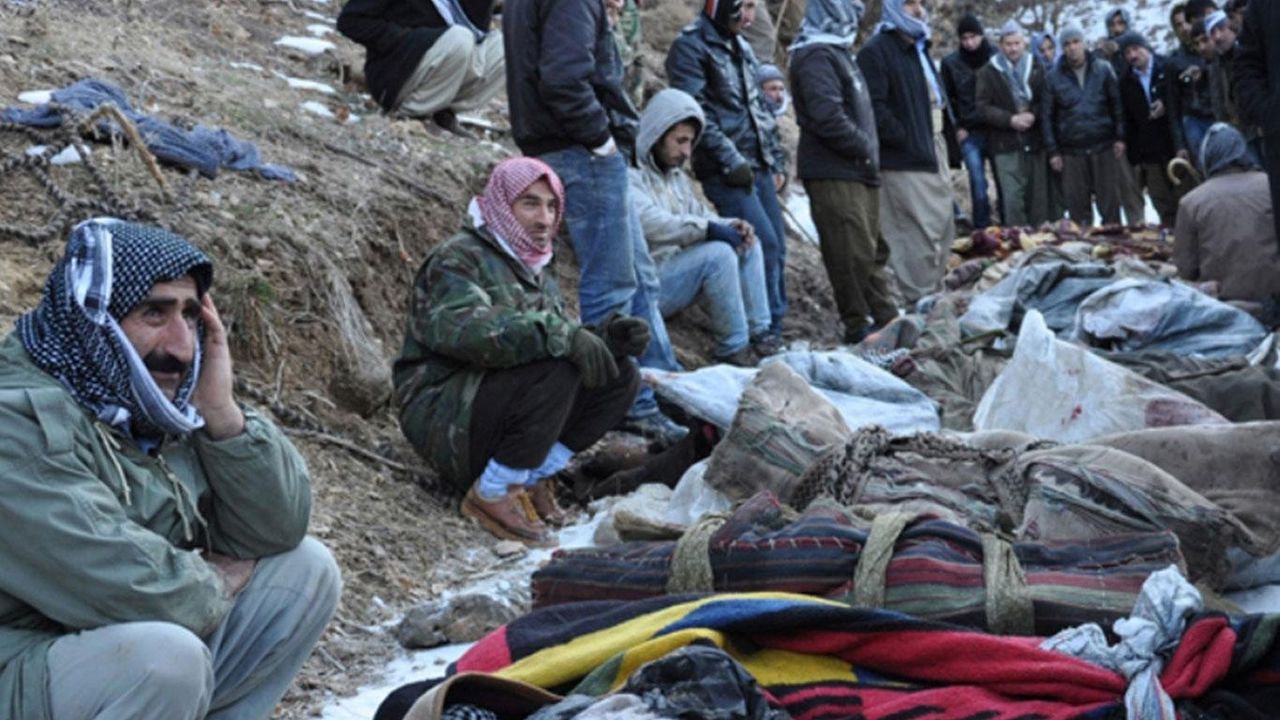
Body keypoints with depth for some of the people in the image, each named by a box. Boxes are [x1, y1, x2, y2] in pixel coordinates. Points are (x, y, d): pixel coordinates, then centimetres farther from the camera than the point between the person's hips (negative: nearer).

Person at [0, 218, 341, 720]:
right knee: (166, 654, -34)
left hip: (155, 658, 8)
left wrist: (221, 411, -14)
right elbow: (131, 592, -30)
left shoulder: (166, 401, 1)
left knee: (308, 570, 1)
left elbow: (279, 531, -2)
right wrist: (219, 581, -9)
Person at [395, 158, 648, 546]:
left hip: (493, 411, 8)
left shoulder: (537, 274, 20)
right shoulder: (459, 258, -10)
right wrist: (558, 335, -37)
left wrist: (606, 336, -12)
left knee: (620, 375, -3)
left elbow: (566, 337, 11)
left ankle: (534, 478, -2)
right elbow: (465, 328, -31)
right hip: (443, 418, -8)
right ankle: (492, 495, -18)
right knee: (556, 371, -31)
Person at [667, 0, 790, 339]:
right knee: (765, 244, -15)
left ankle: (774, 332, 14)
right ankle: (765, 331, -7)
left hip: (758, 167, 8)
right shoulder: (690, 46, -6)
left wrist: (776, 159, 16)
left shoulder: (741, 47, 19)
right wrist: (731, 160, -17)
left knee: (777, 248, 6)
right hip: (725, 171, -8)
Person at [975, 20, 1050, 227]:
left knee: (1039, 196, 5)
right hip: (1006, 144, -2)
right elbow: (982, 108, -3)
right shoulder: (989, 72, 2)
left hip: (1035, 142, 3)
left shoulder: (1036, 68, 10)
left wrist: (1033, 115, -11)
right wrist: (1010, 120, -14)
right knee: (1012, 198, -5)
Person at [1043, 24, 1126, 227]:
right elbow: (1047, 116, 4)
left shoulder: (1102, 69, 4)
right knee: (1077, 203, 3)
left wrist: (1119, 137, -1)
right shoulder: (1053, 77, 3)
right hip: (1071, 152, 0)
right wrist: (1052, 151, 0)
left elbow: (1116, 104, 6)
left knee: (1110, 200, 3)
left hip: (1104, 148, 0)